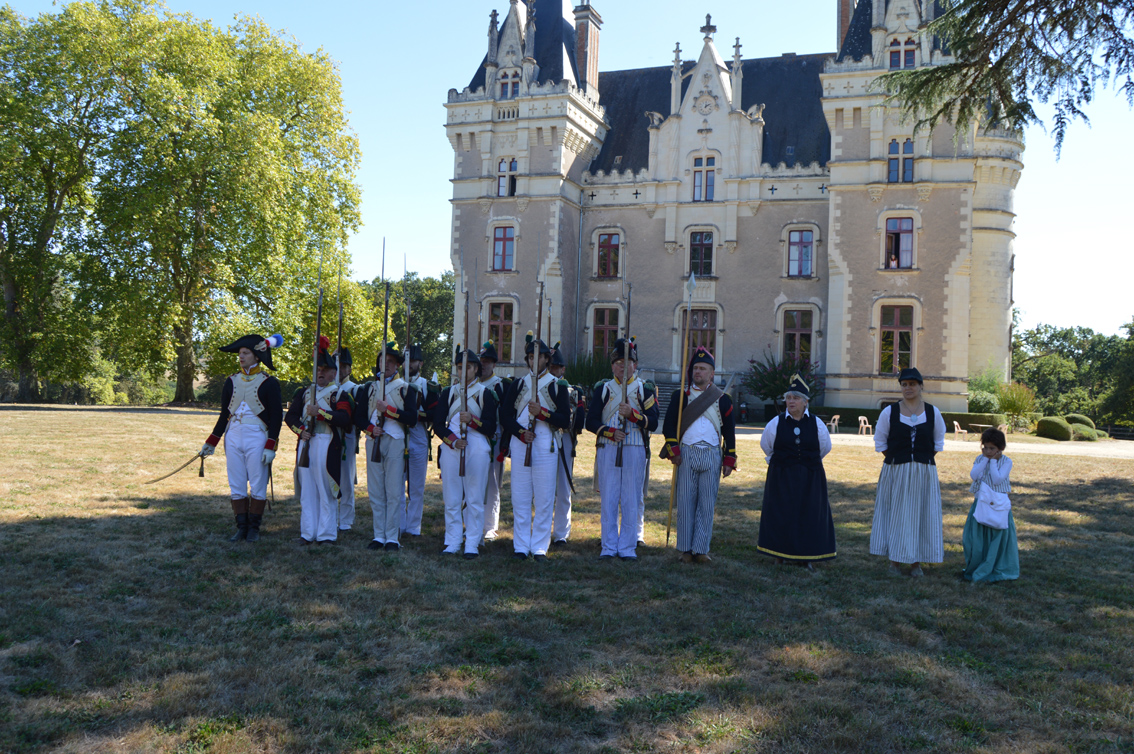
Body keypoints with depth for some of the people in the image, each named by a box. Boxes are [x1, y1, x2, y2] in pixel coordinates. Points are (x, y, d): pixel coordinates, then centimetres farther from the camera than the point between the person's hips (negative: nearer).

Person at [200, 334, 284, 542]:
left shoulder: (269, 383, -4)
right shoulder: (231, 382, 9)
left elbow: (276, 417, -5)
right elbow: (224, 414, 14)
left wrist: (270, 447, -13)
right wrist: (210, 443, 11)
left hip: (257, 438, -4)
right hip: (234, 437, 4)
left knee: (257, 487, 2)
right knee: (236, 486, 7)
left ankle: (254, 528, 14)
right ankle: (241, 527, 16)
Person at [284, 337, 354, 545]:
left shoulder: (340, 395, 2)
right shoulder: (304, 392, 17)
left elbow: (344, 419, -13)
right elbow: (290, 415, 10)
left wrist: (320, 412, -18)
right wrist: (300, 430, -7)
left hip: (328, 444, -4)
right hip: (306, 443, 4)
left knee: (326, 490, -2)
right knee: (306, 489, 6)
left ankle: (326, 533, 6)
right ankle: (307, 532, 13)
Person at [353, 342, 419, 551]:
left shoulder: (406, 389, 4)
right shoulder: (368, 388, 14)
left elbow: (412, 419, -6)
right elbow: (358, 417, 10)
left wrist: (388, 409, -14)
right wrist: (370, 428, -10)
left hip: (395, 442, -3)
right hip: (373, 442, 3)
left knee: (394, 492, -3)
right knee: (375, 492, 5)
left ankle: (392, 538, 2)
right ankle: (379, 536, 12)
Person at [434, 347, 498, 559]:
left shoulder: (485, 393, 4)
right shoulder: (449, 392, 12)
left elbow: (491, 428, -1)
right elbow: (438, 422, 7)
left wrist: (472, 420, -18)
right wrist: (452, 440, -10)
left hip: (477, 449, -3)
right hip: (451, 449, 3)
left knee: (475, 499, 0)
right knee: (451, 499, 4)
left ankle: (472, 544, 6)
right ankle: (453, 542, 13)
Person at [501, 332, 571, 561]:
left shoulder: (558, 386, 5)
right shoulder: (517, 385, 12)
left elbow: (564, 421, -1)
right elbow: (505, 415, 6)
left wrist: (542, 412, -15)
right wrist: (521, 432, -11)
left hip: (546, 447, -2)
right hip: (520, 445, 2)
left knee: (544, 499, -1)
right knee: (520, 498, 3)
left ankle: (539, 547, 7)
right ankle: (521, 546, 11)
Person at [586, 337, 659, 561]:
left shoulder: (645, 390, 6)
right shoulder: (603, 389, 8)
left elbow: (653, 423, -2)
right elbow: (591, 421, 4)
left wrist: (632, 414, -18)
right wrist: (609, 431, -13)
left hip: (635, 451, -1)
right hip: (607, 450, 1)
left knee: (631, 501, 2)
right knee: (608, 500, 2)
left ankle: (627, 548, 11)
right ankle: (608, 547, 11)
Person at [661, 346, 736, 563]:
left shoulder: (722, 399, 9)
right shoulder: (681, 396, 7)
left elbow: (729, 432, 10)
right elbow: (669, 425, 4)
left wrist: (729, 461, 5)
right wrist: (673, 452, -6)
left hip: (712, 455, 1)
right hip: (686, 454, 0)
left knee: (707, 504, 1)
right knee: (686, 502, 1)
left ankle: (701, 549, 8)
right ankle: (686, 549, 9)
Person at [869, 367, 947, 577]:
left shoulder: (933, 413, 2)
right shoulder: (889, 412, -2)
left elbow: (938, 443, 13)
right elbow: (880, 442, 6)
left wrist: (922, 459, 5)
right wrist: (897, 459, 2)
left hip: (924, 473, 1)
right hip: (895, 473, -1)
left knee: (920, 515, 5)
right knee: (895, 515, 3)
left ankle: (916, 563, 15)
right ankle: (894, 561, 12)